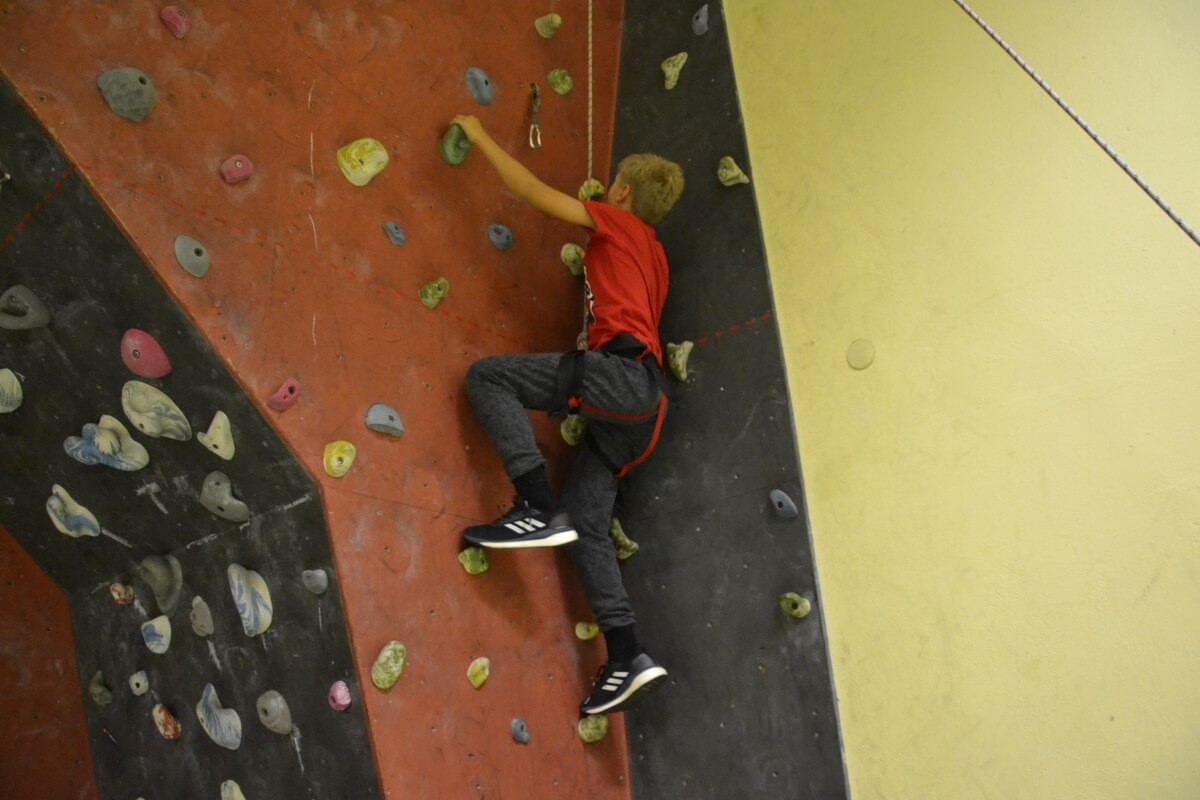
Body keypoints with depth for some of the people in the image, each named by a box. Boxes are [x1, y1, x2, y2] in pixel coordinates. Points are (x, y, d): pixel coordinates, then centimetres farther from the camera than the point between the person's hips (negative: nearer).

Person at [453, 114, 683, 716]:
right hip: (633, 402, 9)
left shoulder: (618, 223, 10)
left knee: (487, 375, -14)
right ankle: (627, 659, -2)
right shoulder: (650, 256, 32)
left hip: (618, 372, -9)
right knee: (586, 527, 5)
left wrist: (478, 135, 14)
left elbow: (531, 189, 5)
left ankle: (540, 509, -24)